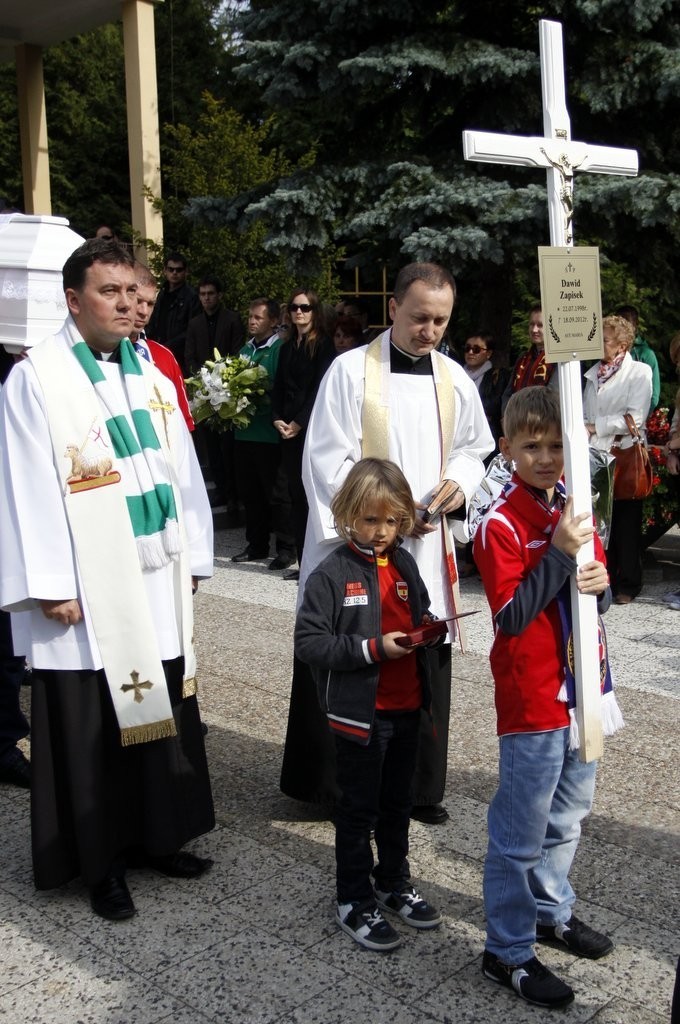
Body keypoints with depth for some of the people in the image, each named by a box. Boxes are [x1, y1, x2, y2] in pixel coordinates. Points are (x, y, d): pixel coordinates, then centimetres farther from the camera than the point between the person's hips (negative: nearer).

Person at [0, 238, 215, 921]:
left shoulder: (150, 377, 11)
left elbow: (181, 471, 13)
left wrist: (191, 557, 11)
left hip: (156, 585, 6)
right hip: (86, 593, -6)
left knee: (160, 710, 14)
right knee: (91, 729, 4)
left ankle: (156, 835, 30)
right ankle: (101, 862, 18)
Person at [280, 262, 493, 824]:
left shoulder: (455, 379, 7)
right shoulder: (351, 370, -7)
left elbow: (473, 447, 19)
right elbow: (327, 460, -10)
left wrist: (460, 480, -4)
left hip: (428, 547, 4)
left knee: (425, 668, 10)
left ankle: (421, 787, 25)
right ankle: (336, 784, 19)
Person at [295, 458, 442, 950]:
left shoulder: (405, 564, 4)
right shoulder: (332, 573, -14)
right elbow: (308, 642, -19)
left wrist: (426, 629, -4)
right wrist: (373, 649, -24)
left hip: (406, 707, 6)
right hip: (361, 711, -6)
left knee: (398, 802, 20)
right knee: (359, 808, 8)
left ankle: (394, 884, 38)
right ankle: (354, 901, 23)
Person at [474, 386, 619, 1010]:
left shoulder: (575, 507, 7)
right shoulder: (501, 524, -16)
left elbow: (599, 599, 13)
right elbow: (510, 617, -20)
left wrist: (600, 581, -10)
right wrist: (559, 554, -26)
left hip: (581, 688, 8)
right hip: (532, 698, -7)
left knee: (568, 815, 22)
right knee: (522, 830, 3)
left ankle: (551, 909, 42)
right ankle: (508, 951, 18)